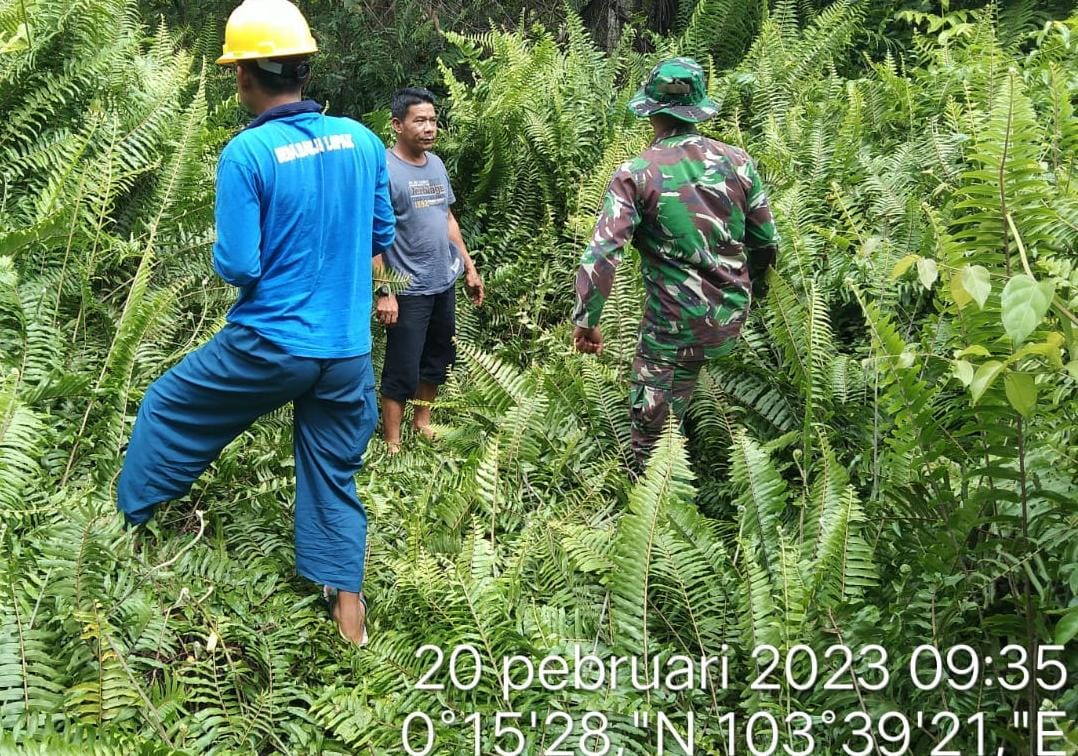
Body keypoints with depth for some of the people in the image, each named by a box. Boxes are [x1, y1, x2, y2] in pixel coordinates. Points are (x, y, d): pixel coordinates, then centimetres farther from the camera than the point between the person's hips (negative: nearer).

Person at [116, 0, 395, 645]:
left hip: (270, 345, -4)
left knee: (167, 408, 20)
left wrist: (227, 255, 7)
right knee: (336, 476, 17)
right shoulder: (362, 141, 0)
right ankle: (349, 611, 18)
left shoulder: (247, 153, -16)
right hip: (348, 351, 4)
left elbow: (236, 267, -15)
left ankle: (128, 524, 35)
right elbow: (383, 236, 11)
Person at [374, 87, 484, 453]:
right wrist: (384, 292, -21)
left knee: (437, 360, 18)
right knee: (403, 371, -2)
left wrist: (469, 267, 17)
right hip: (409, 291, -8)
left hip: (445, 284, 8)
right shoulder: (384, 170, -16)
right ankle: (392, 445, 8)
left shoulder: (436, 164, 8)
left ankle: (422, 422, 34)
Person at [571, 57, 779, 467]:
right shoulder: (736, 161, -2)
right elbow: (766, 243, 6)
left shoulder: (636, 175, -13)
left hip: (673, 324, -4)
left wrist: (585, 320, -11)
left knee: (650, 422, 9)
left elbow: (602, 253, -20)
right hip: (731, 318, 4)